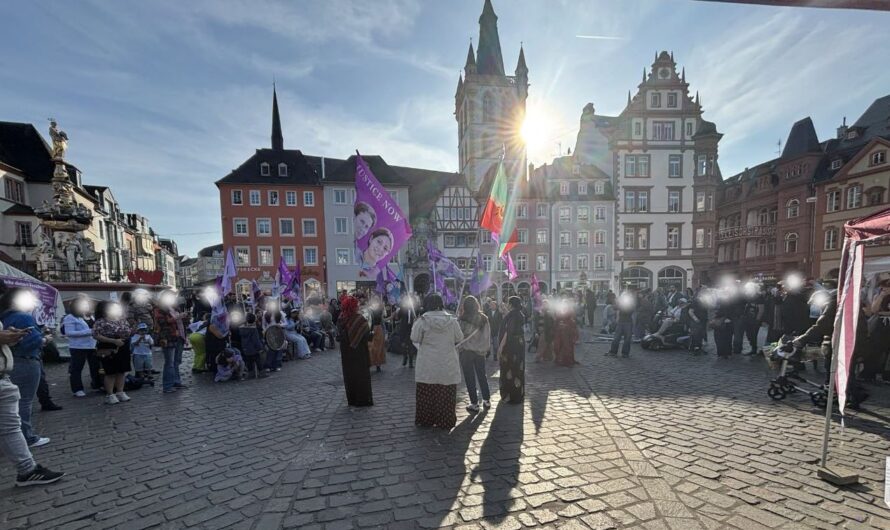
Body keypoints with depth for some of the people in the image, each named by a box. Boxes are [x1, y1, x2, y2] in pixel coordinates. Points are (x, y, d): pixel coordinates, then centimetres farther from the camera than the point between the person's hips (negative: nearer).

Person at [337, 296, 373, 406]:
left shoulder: (341, 319, -6)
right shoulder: (359, 319, -20)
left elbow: (339, 336, 2)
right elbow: (367, 336, -18)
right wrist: (372, 334, 2)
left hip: (346, 353, 4)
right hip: (359, 352, -4)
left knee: (349, 375, 16)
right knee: (362, 375, 8)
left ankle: (351, 399, 23)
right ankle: (363, 400, 13)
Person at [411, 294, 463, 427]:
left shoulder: (422, 321, -11)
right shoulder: (452, 320, -4)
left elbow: (414, 338, -4)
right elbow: (459, 338, 5)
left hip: (428, 367, -1)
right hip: (448, 366, 1)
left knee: (426, 393, 11)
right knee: (445, 395, 9)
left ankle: (425, 420, 20)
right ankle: (445, 421, 17)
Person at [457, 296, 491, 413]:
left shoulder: (462, 320, -14)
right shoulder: (484, 318, -2)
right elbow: (488, 335, 3)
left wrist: (457, 349, 2)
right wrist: (486, 347, 13)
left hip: (466, 351, -4)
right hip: (480, 351, 4)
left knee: (470, 378, 6)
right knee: (482, 375, 18)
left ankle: (474, 404, 9)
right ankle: (487, 400, 24)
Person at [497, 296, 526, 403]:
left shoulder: (511, 314, -19)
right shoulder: (520, 315, 7)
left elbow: (507, 332, -23)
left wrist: (500, 348, -20)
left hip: (510, 345, -9)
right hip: (520, 344, 9)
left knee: (509, 370, 2)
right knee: (518, 368, 18)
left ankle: (510, 396, 11)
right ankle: (519, 394, 30)